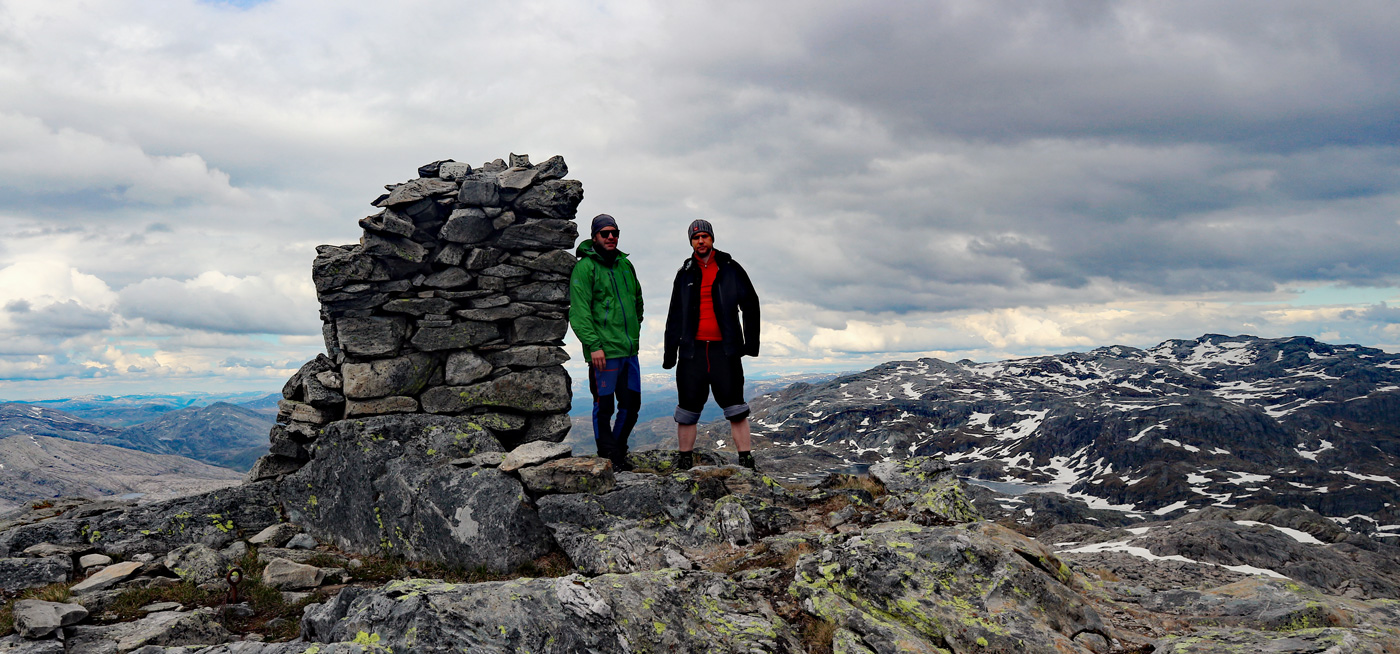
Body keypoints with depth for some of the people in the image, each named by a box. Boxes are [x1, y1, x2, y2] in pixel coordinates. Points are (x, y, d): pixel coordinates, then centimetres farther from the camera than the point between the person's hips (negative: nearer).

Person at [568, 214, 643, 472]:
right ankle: (608, 460, 11)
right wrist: (593, 345, -20)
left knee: (632, 404, 11)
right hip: (603, 351, -7)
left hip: (629, 350, 7)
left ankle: (618, 452, 27)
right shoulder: (585, 267, -7)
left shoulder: (625, 264, 15)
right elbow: (579, 311, -13)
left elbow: (638, 300, 29)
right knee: (604, 407, 1)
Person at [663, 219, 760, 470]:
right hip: (692, 349, 2)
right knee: (688, 410, 4)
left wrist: (751, 341, -2)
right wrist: (670, 351, 11)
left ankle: (747, 462, -2)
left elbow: (751, 305, 6)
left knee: (736, 409, -5)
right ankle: (685, 463, 13)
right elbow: (674, 316, 15)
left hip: (724, 349, -2)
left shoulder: (730, 269, 5)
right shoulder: (685, 274, 12)